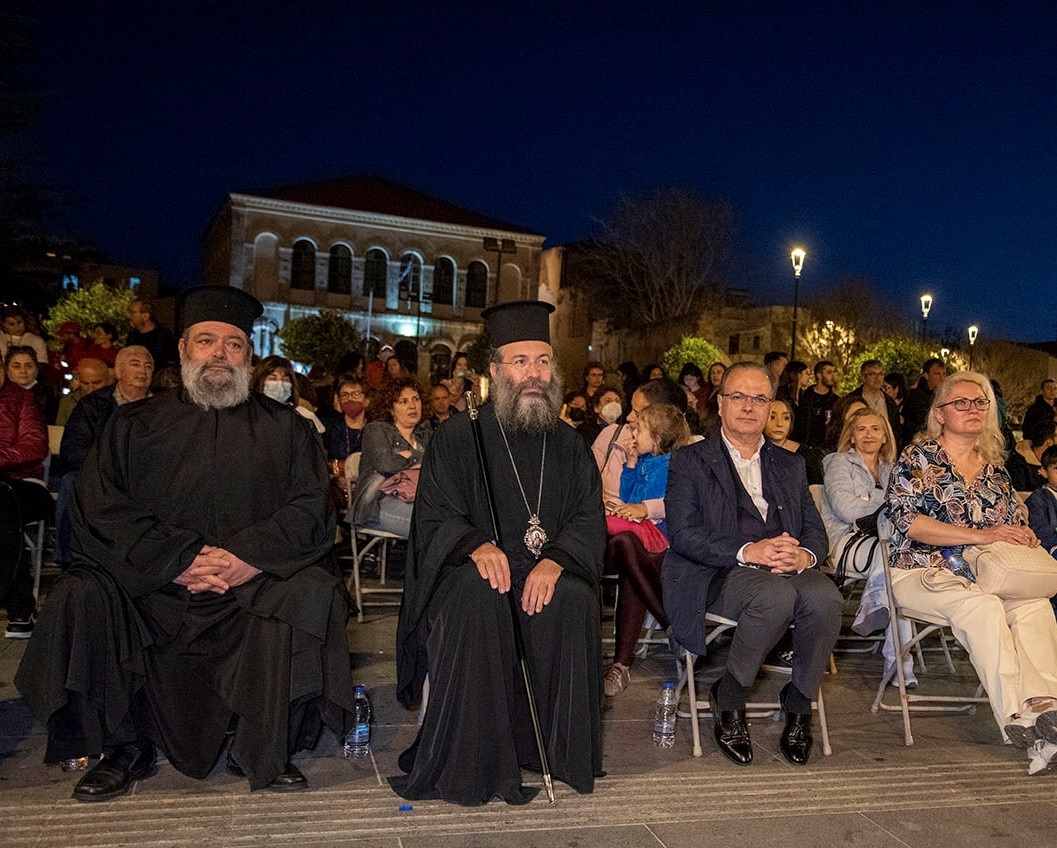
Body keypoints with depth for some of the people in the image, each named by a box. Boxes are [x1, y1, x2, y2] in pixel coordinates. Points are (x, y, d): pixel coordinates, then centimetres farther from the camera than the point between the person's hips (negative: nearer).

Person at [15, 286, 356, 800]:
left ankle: (262, 752, -12)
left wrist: (252, 554, -19)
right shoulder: (135, 425, 10)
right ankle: (123, 751, -4)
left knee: (313, 592, -28)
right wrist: (177, 560, -15)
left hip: (254, 586, -1)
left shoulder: (284, 428, 9)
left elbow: (309, 509, -1)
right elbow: (100, 511, -1)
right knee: (81, 597, -23)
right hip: (150, 587, 1)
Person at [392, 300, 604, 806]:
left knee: (575, 599, -30)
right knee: (477, 597, -35)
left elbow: (590, 519, 2)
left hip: (546, 574, 2)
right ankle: (475, 762, -25)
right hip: (473, 572, -2)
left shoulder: (568, 445, 10)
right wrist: (477, 545, -25)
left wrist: (554, 560, -19)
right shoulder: (458, 437, 2)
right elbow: (433, 516, -4)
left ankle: (558, 751, -14)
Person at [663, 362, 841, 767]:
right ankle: (727, 699, -11)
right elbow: (683, 534, -5)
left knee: (825, 597, -29)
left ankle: (799, 704, -6)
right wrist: (748, 551, -19)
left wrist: (805, 555, -11)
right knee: (776, 595, -35)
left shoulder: (789, 465, 23)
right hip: (719, 574, -4)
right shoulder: (690, 461, 8)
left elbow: (815, 528, 14)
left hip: (786, 568, 4)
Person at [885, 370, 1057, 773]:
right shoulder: (917, 458, -1)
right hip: (921, 571, -5)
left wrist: (1024, 536, -5)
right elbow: (908, 521, -13)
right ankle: (1018, 714, -29)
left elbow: (1016, 525, 21)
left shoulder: (993, 468, 17)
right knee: (981, 605, -33)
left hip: (984, 572, 5)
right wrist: (980, 535, -19)